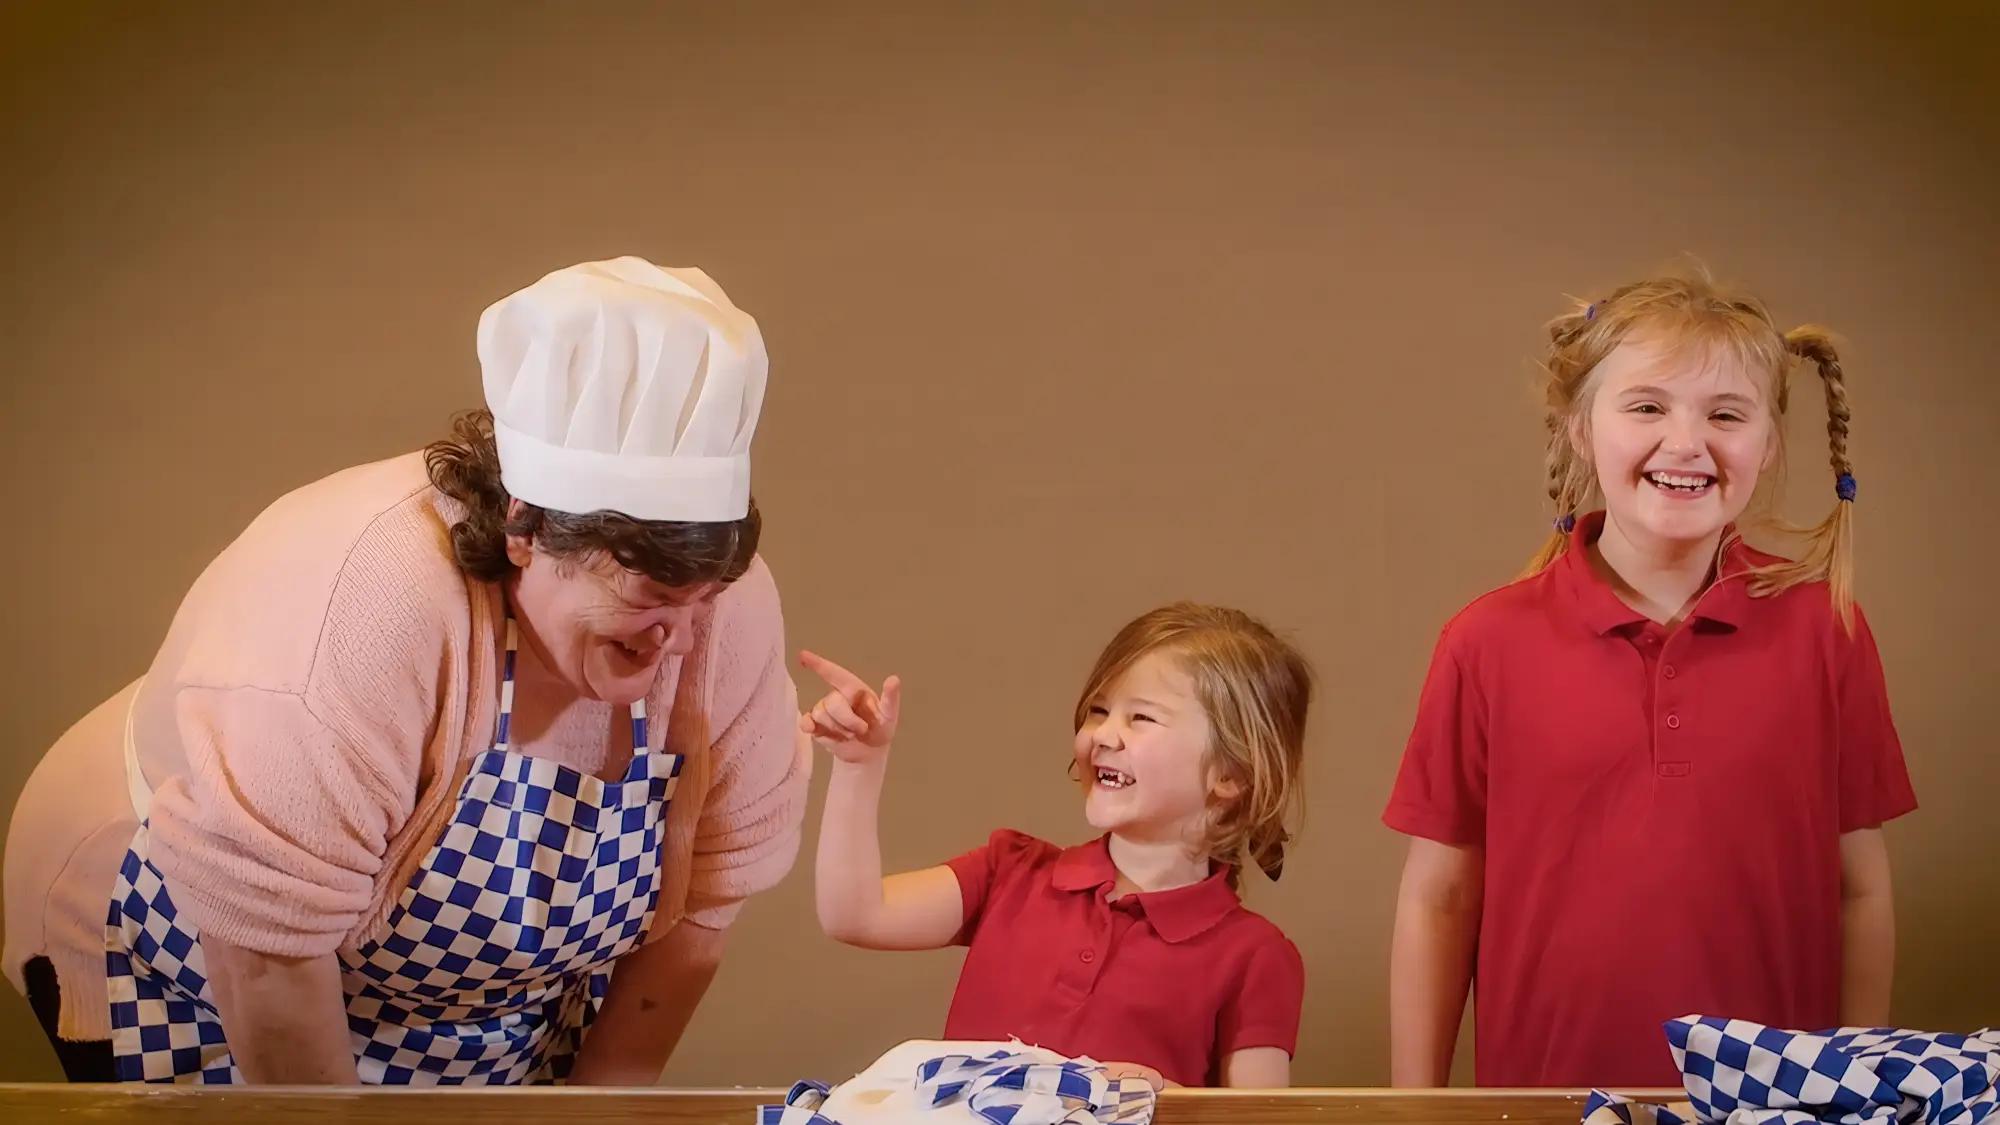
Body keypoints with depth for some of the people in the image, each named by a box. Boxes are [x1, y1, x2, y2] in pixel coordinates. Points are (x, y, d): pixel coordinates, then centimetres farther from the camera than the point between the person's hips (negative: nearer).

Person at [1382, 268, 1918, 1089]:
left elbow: (1860, 891, 2)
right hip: (1543, 1094, 0)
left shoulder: (1823, 630, -2)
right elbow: (1437, 899, 0)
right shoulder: (1490, 644, -4)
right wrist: (1413, 1110, -1)